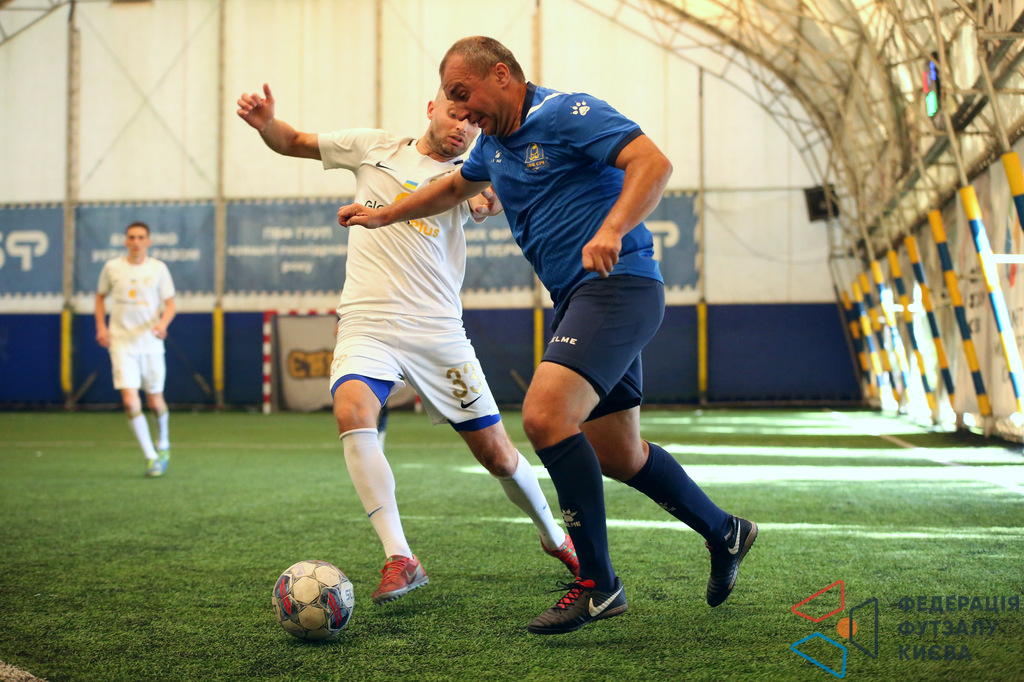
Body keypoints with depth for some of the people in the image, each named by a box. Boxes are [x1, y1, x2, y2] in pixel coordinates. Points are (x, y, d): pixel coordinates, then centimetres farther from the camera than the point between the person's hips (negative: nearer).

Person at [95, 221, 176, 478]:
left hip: (151, 343, 0)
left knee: (155, 402, 7)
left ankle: (163, 443, 38)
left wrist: (163, 323, -18)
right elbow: (100, 296, 18)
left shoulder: (158, 268, 1)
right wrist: (101, 327, 5)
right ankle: (151, 457, -4)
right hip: (121, 343, 0)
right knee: (130, 401, -13)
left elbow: (170, 304, 2)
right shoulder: (112, 268, 3)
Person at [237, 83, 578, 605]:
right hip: (367, 327, 0)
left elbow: (494, 195, -18)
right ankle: (400, 559, -25)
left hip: (439, 332, 0)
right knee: (352, 413, -30)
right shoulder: (374, 149, 8)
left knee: (497, 454, 3)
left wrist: (488, 202, -42)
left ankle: (554, 537, 32)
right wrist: (265, 122, -7)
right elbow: (294, 143, 15)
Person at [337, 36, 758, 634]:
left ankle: (597, 584, -14)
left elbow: (655, 163, -20)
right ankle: (724, 533, 33)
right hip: (579, 299, 10)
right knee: (618, 456, 12)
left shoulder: (566, 113, -9)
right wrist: (384, 215, 42)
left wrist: (611, 230, -34)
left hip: (618, 286, -10)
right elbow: (455, 187, 39)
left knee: (545, 415, -24)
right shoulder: (494, 144, 18)